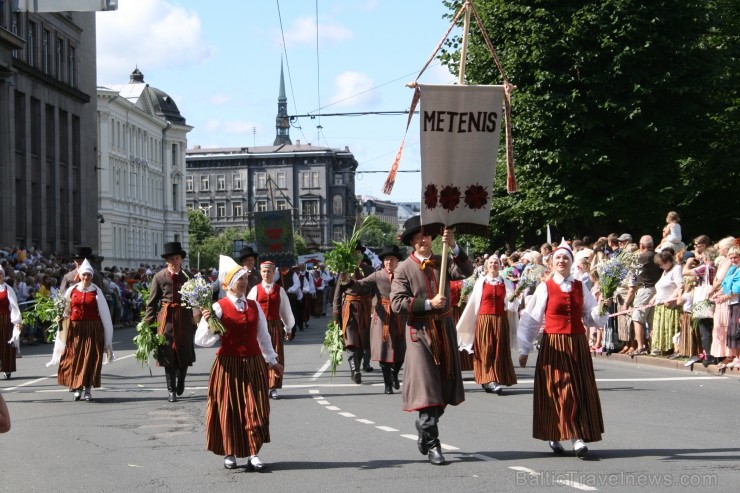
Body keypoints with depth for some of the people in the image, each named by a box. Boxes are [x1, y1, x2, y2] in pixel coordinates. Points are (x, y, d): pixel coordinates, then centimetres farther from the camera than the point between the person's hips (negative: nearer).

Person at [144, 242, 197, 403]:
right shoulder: (159, 277, -1)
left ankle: (181, 382, 34)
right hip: (166, 317, -1)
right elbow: (152, 302, 0)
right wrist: (148, 323, -5)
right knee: (168, 353, 2)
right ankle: (171, 389, 11)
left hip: (184, 318, 1)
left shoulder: (188, 276, 1)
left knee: (185, 352, 8)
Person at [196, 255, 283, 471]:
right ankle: (229, 453, 16)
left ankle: (254, 453, 6)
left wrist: (272, 360, 20)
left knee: (256, 409, 0)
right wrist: (207, 322, -27)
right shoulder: (219, 307, -6)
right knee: (229, 409, 3)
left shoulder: (254, 306, 8)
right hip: (228, 365, -3)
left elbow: (263, 335, 17)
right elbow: (202, 340, -10)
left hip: (254, 364, 4)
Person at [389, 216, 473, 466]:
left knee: (445, 388, 12)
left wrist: (453, 247, -25)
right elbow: (397, 303, -11)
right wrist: (428, 304, -18)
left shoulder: (443, 262, 7)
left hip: (445, 330, 5)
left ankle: (424, 431, 32)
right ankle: (432, 445, -8)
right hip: (419, 332, -4)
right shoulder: (404, 269, -2)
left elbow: (466, 271, -11)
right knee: (426, 388, -10)